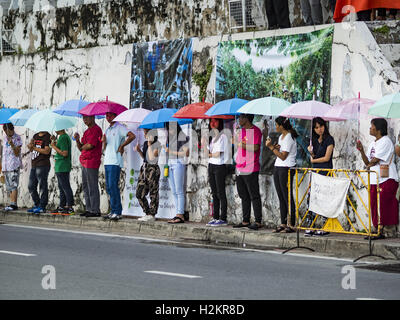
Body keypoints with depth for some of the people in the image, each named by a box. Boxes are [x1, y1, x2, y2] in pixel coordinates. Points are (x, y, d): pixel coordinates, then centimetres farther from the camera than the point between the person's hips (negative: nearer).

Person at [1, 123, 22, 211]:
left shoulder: (17, 138, -6)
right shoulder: (4, 137, 14)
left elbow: (17, 153, -11)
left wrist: (12, 145, -27)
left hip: (14, 165, -7)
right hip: (6, 166, 7)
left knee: (13, 185, -13)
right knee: (9, 187, 7)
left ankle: (13, 204, -17)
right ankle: (12, 204, 10)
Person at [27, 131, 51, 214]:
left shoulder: (47, 137, -7)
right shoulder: (36, 136, 16)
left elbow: (47, 151, -16)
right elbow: (31, 149, 20)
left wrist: (34, 148, -13)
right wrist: (30, 145, -2)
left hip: (43, 165, -9)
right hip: (34, 166, 9)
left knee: (43, 187, -5)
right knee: (31, 186, 12)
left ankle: (42, 207, -2)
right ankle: (37, 205, 21)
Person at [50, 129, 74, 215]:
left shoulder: (63, 138, -17)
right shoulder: (66, 136, 14)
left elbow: (65, 153, -23)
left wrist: (54, 147, -14)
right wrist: (55, 141, 14)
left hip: (62, 168, -11)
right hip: (61, 167, 11)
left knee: (65, 187, -8)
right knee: (61, 188, 15)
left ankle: (70, 207, -7)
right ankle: (62, 206, 21)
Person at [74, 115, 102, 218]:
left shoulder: (96, 130, -10)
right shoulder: (87, 131, 21)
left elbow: (90, 146, -18)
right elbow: (80, 148, 19)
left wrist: (83, 147, 3)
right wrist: (77, 140, 0)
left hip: (92, 162, -10)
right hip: (85, 163, 10)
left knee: (92, 187, -9)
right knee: (85, 187, 12)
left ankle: (95, 210, -7)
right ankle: (89, 209, 16)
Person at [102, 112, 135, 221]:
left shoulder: (119, 128, -3)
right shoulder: (108, 130, 21)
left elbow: (132, 136, -18)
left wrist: (122, 146, -12)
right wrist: (104, 141, -2)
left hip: (115, 162, -8)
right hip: (107, 161, 8)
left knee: (113, 186, -12)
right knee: (109, 187, 7)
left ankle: (117, 212, -11)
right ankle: (113, 211, 10)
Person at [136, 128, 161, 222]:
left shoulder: (157, 144, -11)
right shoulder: (145, 143, 12)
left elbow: (152, 158, -19)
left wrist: (149, 145, -16)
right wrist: (139, 150, 7)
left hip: (153, 168, -9)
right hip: (144, 168, 9)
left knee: (153, 193, -2)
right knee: (139, 193, 8)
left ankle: (152, 215, 4)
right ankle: (147, 213, 18)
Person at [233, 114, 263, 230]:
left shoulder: (256, 131, -9)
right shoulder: (241, 131, 17)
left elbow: (255, 147, -17)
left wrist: (241, 144, -11)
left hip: (251, 169, -9)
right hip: (239, 168, 9)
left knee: (254, 196, -6)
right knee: (244, 196, 11)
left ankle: (258, 221, -4)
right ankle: (245, 221, 16)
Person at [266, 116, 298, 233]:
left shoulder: (289, 137, -13)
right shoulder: (281, 136, 15)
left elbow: (283, 156, -16)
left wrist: (271, 147, -14)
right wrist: (275, 147, 1)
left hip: (286, 168, -9)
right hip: (278, 168, 9)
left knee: (288, 197, -8)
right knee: (281, 197, 9)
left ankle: (291, 225, -6)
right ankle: (283, 224, 12)